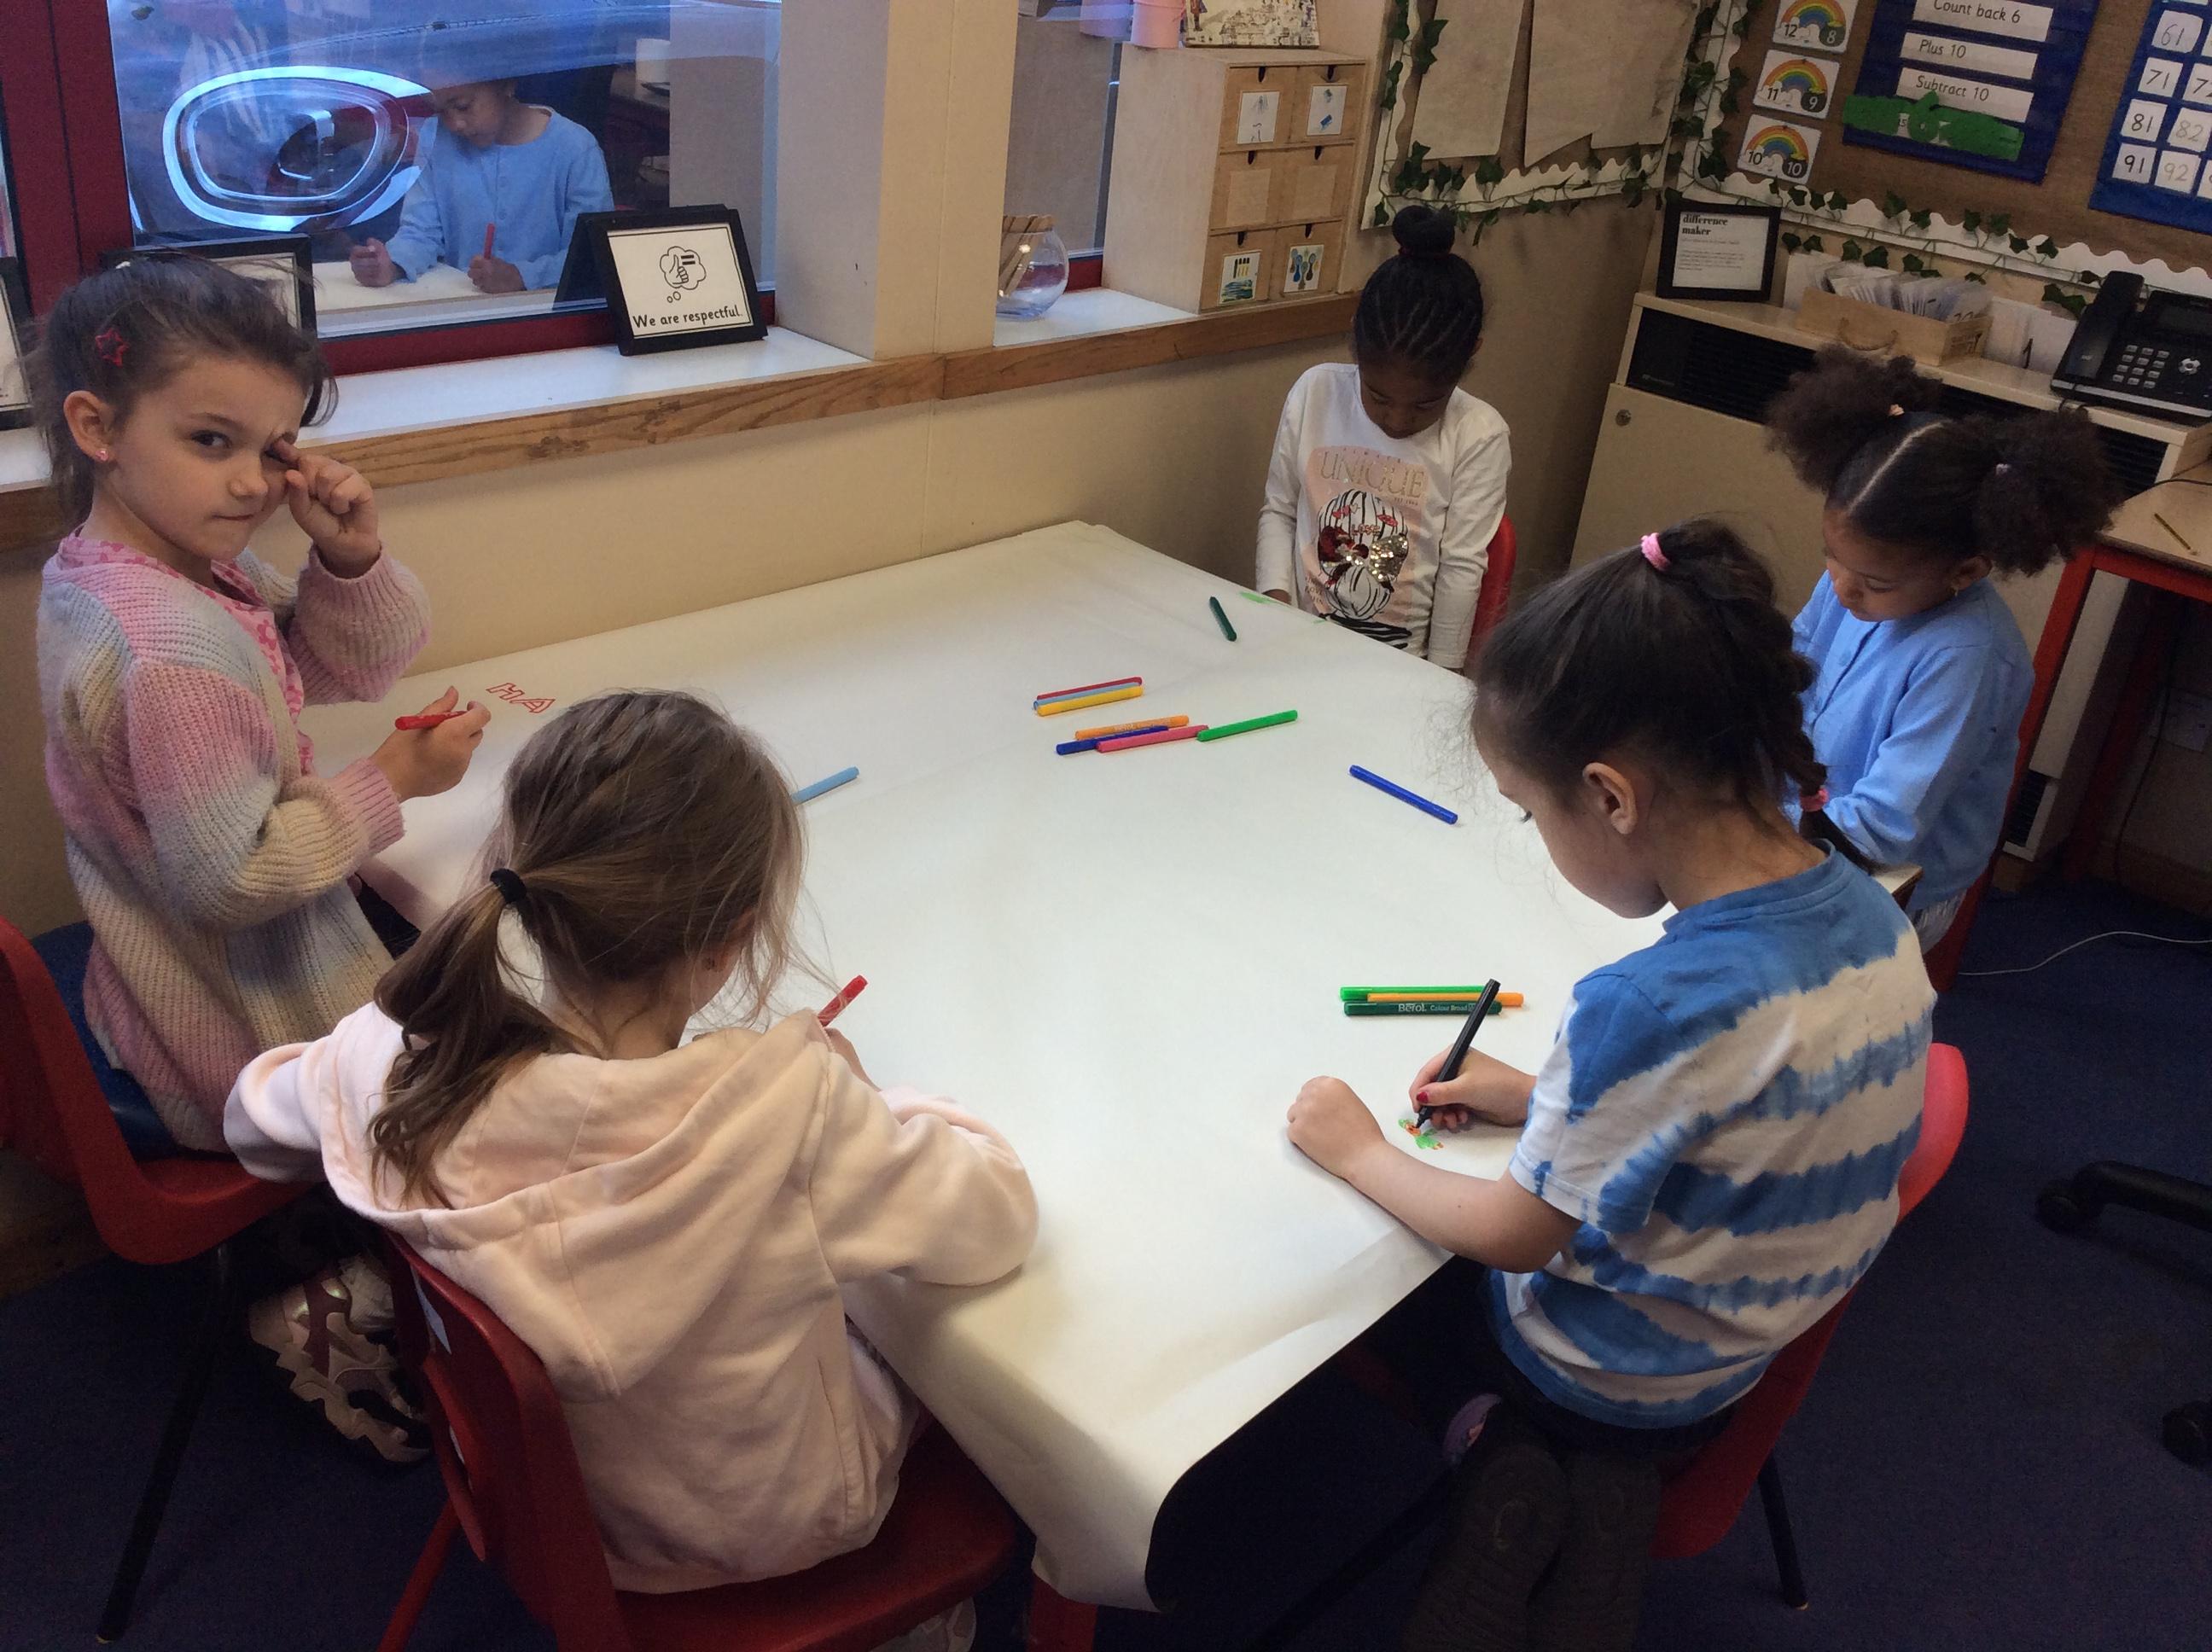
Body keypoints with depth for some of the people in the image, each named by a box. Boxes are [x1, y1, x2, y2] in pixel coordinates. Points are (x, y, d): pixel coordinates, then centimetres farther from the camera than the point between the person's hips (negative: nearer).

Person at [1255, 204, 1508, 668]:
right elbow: (1278, 509, 8)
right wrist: (1275, 600, -5)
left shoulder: (1478, 435, -8)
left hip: (1400, 665, -2)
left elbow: (1462, 568, -6)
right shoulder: (1315, 392, 0)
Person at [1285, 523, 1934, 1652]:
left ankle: (1498, 1454, 12)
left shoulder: (1652, 1005, -36)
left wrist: (1359, 1153, -7)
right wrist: (1546, 1100, 4)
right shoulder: (1870, 912, -14)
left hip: (1614, 1373, -6)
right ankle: (1605, 1482, 9)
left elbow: (1516, 1236, -21)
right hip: (1759, 1336, 6)